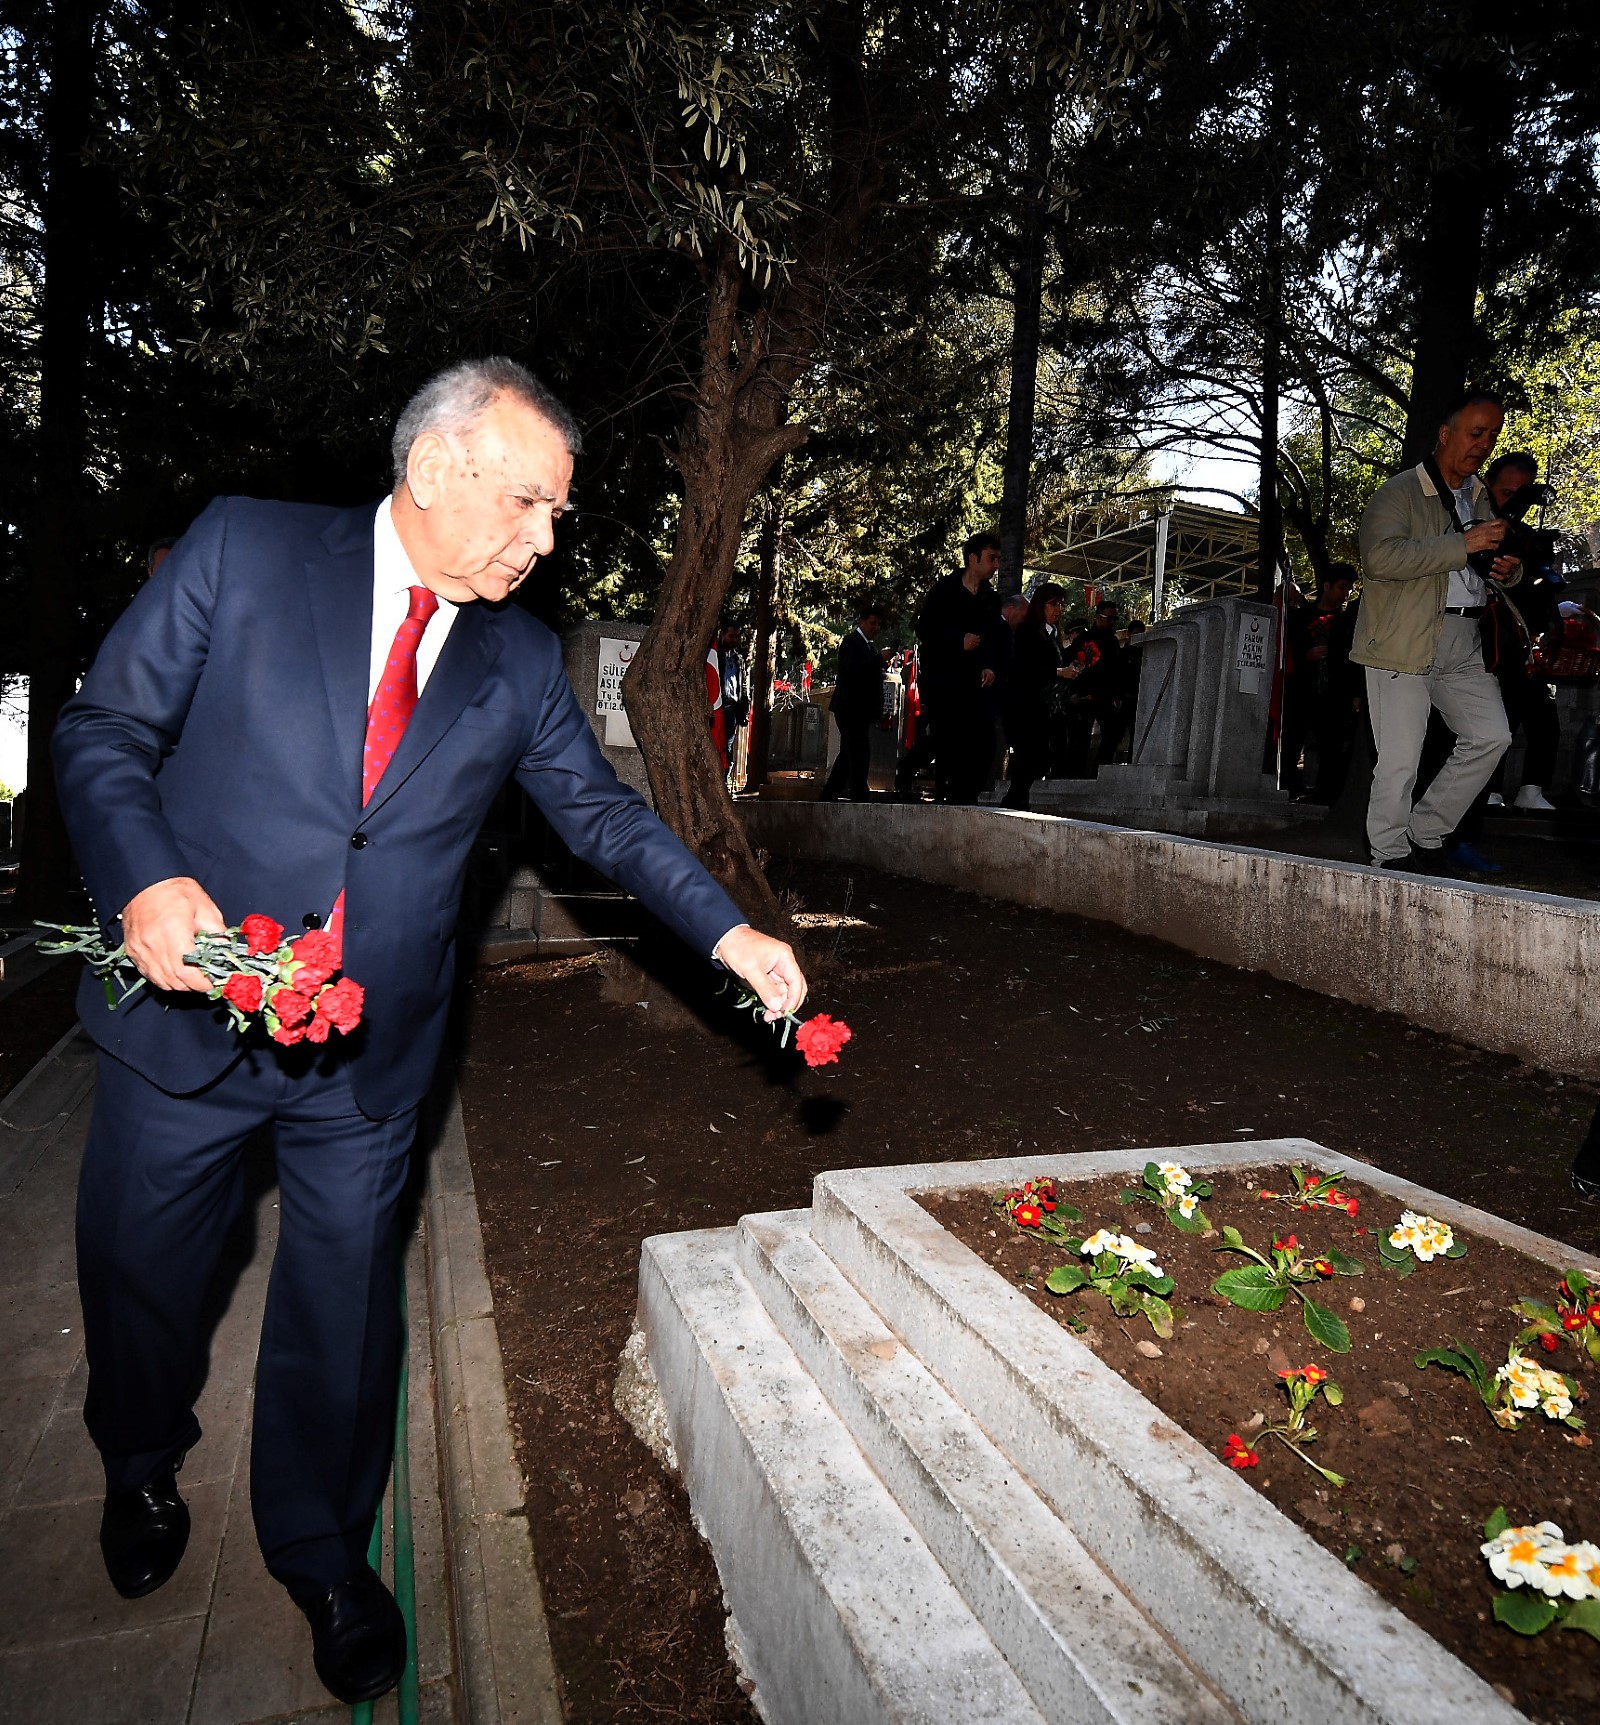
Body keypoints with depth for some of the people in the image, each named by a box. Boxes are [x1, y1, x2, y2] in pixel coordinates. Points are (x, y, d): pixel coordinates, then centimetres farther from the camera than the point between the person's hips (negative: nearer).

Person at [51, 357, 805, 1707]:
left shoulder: (521, 661, 1)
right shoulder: (244, 548, -6)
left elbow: (602, 811, 4)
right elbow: (106, 727, -4)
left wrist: (729, 934, -4)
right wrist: (145, 879, -22)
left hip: (371, 1047, 1)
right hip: (186, 1005, 0)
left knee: (344, 1303, 13)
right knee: (140, 1271, 20)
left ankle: (321, 1548, 39)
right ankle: (144, 1468, 53)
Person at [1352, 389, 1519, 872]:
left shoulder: (1481, 498, 21)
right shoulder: (1398, 492, -4)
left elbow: (1490, 564, 33)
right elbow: (1380, 558, -22)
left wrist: (1506, 570, 8)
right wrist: (1462, 544, -21)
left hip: (1464, 646, 7)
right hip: (1403, 645, -7)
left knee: (1491, 736, -1)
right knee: (1400, 760, -6)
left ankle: (1425, 834, 13)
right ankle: (1390, 859, 8)